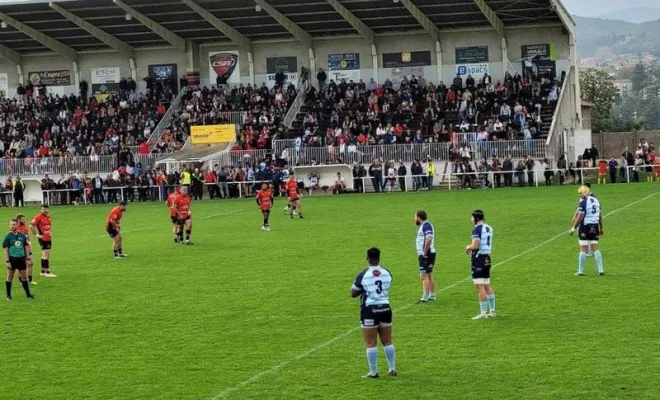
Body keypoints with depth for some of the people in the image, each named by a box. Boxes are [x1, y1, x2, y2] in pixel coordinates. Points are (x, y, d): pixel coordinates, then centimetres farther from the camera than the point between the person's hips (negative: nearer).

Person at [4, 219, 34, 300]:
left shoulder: (22, 235, 5)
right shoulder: (8, 236, -5)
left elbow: (26, 247, 13)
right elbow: (5, 249, -6)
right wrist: (7, 261, -12)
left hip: (21, 259, 3)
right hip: (12, 259, -3)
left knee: (24, 277, 8)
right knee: (10, 277, 4)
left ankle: (28, 294, 15)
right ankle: (8, 295, 13)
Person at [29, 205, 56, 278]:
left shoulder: (48, 217, 11)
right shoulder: (38, 217, -13)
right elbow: (31, 226, -20)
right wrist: (36, 234, -16)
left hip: (49, 238, 8)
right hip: (43, 238, -8)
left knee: (45, 255, 13)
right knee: (46, 255, -9)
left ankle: (43, 271, 21)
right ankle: (47, 272, -8)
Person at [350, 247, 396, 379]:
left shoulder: (363, 275, -12)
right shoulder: (387, 273, 0)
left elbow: (353, 293, -3)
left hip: (369, 310, -4)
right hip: (385, 308, 4)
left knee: (371, 343, 2)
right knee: (387, 341, 14)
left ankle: (373, 372, 4)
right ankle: (392, 369, 17)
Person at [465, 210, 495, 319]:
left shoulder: (477, 229, -14)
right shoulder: (489, 228, 13)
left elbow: (475, 245, -23)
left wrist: (468, 247, -3)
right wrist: (472, 247, 16)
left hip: (478, 258, -9)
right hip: (487, 258, 9)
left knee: (480, 287, -7)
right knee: (487, 285, 16)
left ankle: (483, 313, -8)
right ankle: (492, 311, 20)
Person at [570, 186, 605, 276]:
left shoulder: (583, 202, -13)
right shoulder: (596, 200, 9)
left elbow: (580, 217, -15)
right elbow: (600, 215, 15)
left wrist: (573, 228, -9)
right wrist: (601, 228, 24)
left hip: (585, 227, -6)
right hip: (595, 226, 6)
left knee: (583, 249, -2)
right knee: (595, 248, 9)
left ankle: (580, 271, 2)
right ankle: (601, 270, 4)